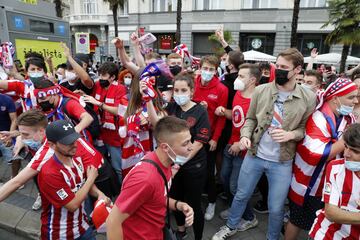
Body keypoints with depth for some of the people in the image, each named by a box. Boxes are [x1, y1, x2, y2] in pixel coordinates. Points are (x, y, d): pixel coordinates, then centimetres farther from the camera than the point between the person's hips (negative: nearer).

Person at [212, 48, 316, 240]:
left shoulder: (308, 98, -8)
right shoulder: (261, 90, -6)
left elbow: (306, 128, 1)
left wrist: (290, 134, -19)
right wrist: (245, 135, -15)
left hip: (282, 162, -1)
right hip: (254, 155, 1)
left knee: (276, 208, 14)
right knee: (241, 195, 18)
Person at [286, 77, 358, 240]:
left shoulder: (348, 119, 1)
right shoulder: (319, 118, -24)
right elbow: (316, 155, -33)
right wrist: (347, 139, -27)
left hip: (330, 184, 7)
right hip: (308, 184, -7)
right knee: (298, 221, 13)